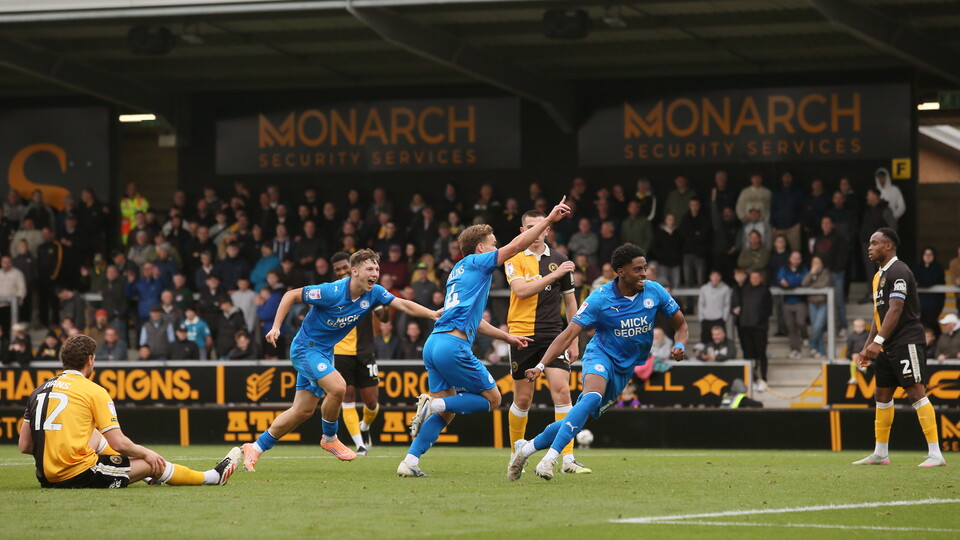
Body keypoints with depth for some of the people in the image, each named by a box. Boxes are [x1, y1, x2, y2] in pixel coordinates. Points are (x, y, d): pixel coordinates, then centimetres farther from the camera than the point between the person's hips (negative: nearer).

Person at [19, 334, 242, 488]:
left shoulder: (39, 391, 9)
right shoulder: (94, 391, -7)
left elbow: (24, 446, 8)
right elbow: (118, 443, -7)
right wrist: (146, 453, 12)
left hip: (45, 476, 7)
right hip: (79, 474, -7)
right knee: (153, 464, 11)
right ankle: (213, 477, 31)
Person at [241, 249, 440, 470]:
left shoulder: (374, 293, -7)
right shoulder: (332, 292, -25)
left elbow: (404, 305, -8)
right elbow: (291, 295, -17)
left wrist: (434, 314, -23)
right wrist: (276, 327, -21)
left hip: (324, 352, 8)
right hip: (306, 347, -8)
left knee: (303, 411, 8)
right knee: (337, 387, -26)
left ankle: (255, 448, 20)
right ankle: (329, 439, -2)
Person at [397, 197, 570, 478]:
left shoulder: (460, 271, 27)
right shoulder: (475, 263, 2)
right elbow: (516, 245, -5)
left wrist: (507, 337, 38)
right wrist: (549, 220, -1)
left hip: (434, 344, 9)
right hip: (453, 345, -9)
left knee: (446, 410, 10)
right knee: (492, 398, 1)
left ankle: (410, 462, 1)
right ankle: (433, 403, -12)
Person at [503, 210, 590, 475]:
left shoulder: (558, 260, 9)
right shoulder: (514, 260, 1)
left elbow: (570, 302, 16)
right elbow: (521, 290, -17)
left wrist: (574, 340, 12)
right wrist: (554, 275, -22)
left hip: (553, 334, 1)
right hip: (522, 334, -1)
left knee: (562, 390, -14)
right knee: (523, 399, 4)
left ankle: (568, 458, -16)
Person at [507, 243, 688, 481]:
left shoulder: (654, 292, -6)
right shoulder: (600, 299, -17)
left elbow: (681, 325, 7)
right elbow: (569, 334, -19)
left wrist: (679, 345, -17)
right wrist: (541, 366, -30)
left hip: (626, 369, 4)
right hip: (601, 355, -4)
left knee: (586, 415, -1)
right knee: (592, 397, -34)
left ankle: (527, 447, 15)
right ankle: (550, 458, -36)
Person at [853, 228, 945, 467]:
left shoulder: (898, 272, -13)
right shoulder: (880, 275, 18)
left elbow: (895, 310, -21)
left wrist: (878, 341, -26)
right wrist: (868, 346, 20)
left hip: (906, 342, -10)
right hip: (888, 347, 10)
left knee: (916, 392, -13)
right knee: (882, 395, 11)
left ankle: (935, 454, -15)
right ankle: (880, 454, 18)